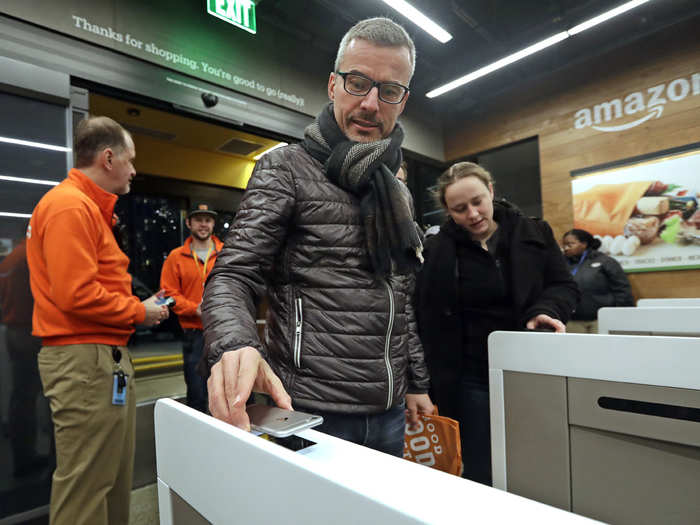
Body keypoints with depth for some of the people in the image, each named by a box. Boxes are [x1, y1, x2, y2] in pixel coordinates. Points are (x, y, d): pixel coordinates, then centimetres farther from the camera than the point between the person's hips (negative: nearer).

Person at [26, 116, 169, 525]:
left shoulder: (87, 206, 18)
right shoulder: (70, 206, -14)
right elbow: (77, 295, -22)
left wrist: (137, 306, 7)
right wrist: (139, 312, -10)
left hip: (103, 354, 10)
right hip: (84, 358, -10)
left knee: (114, 477, 18)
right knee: (87, 485, 2)